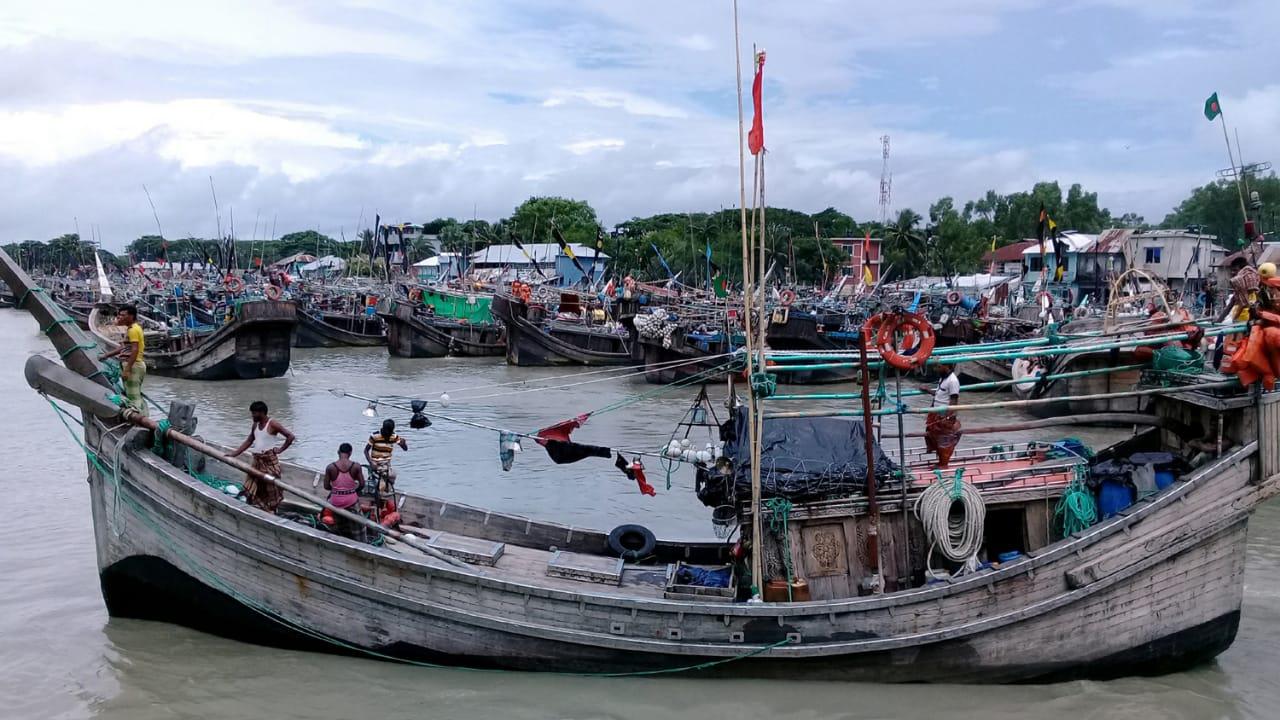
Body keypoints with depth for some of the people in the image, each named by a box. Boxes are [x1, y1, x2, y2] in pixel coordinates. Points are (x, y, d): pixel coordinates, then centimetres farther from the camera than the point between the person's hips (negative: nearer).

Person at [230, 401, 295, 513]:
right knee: (250, 490, 6)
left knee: (271, 489, 2)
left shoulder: (272, 424, -13)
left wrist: (280, 449, -14)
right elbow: (248, 442, 16)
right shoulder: (255, 425, 9)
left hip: (270, 461, -7)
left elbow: (290, 436, -17)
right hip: (257, 460, 8)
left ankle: (271, 513, 11)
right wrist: (233, 454, 11)